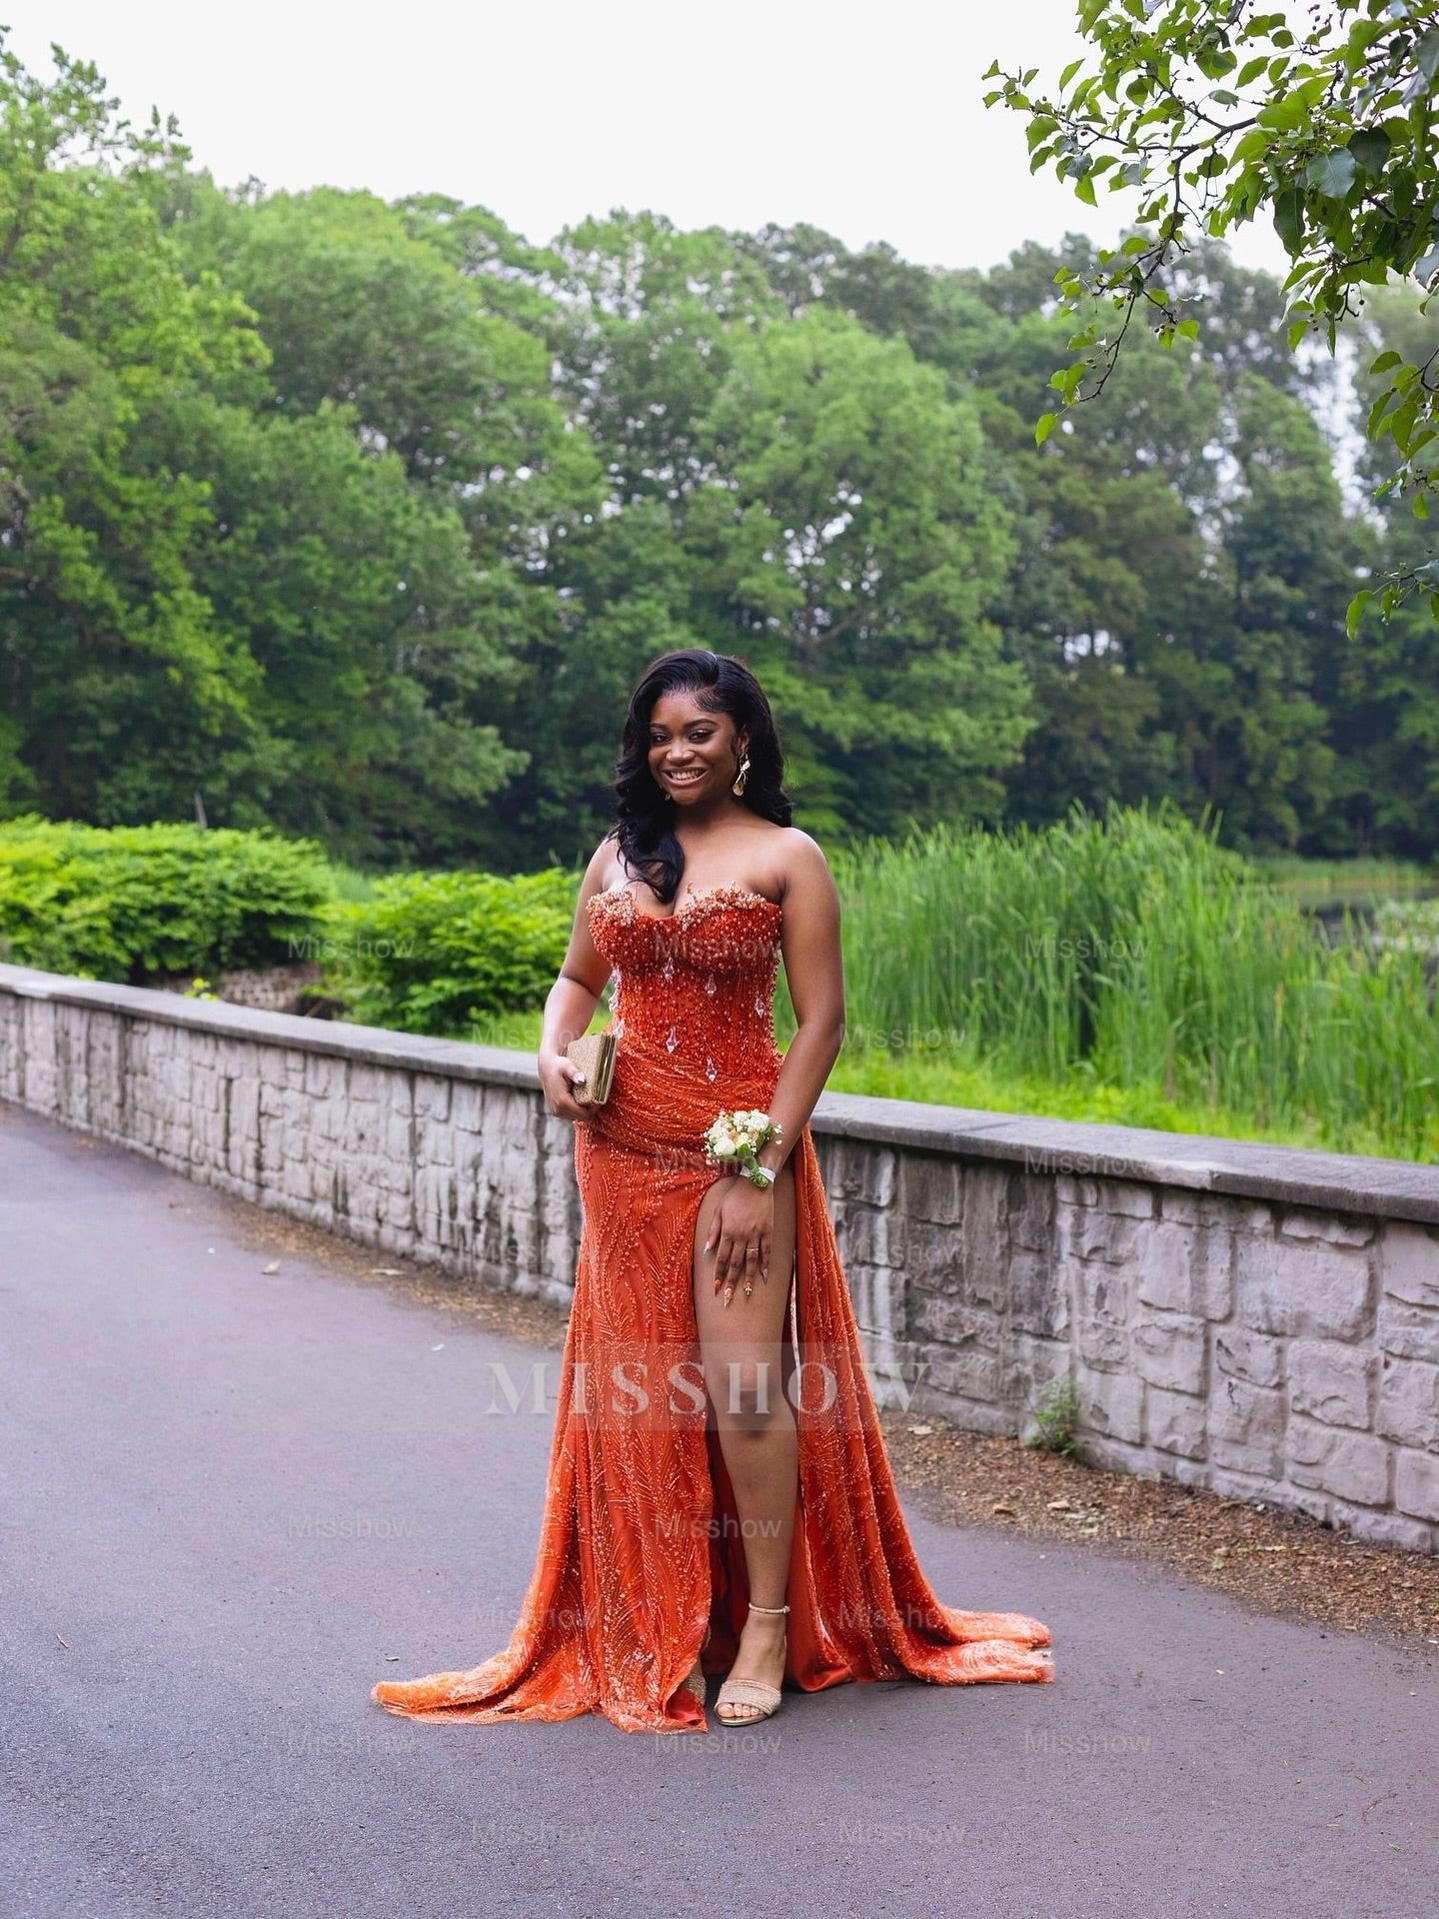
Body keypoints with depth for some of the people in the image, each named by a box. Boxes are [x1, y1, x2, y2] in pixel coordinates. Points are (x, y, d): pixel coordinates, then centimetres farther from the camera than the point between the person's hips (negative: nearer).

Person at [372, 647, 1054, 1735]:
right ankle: (657, 1625, 20)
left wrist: (763, 1167, -14)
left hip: (736, 1143, -5)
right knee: (637, 1382, 8)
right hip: (620, 1149, 5)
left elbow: (821, 1021, -7)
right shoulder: (619, 853, 11)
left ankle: (768, 1625, 9)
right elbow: (579, 976, 20)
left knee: (742, 1382, -7)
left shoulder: (787, 859, -3)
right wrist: (554, 1054, -3)